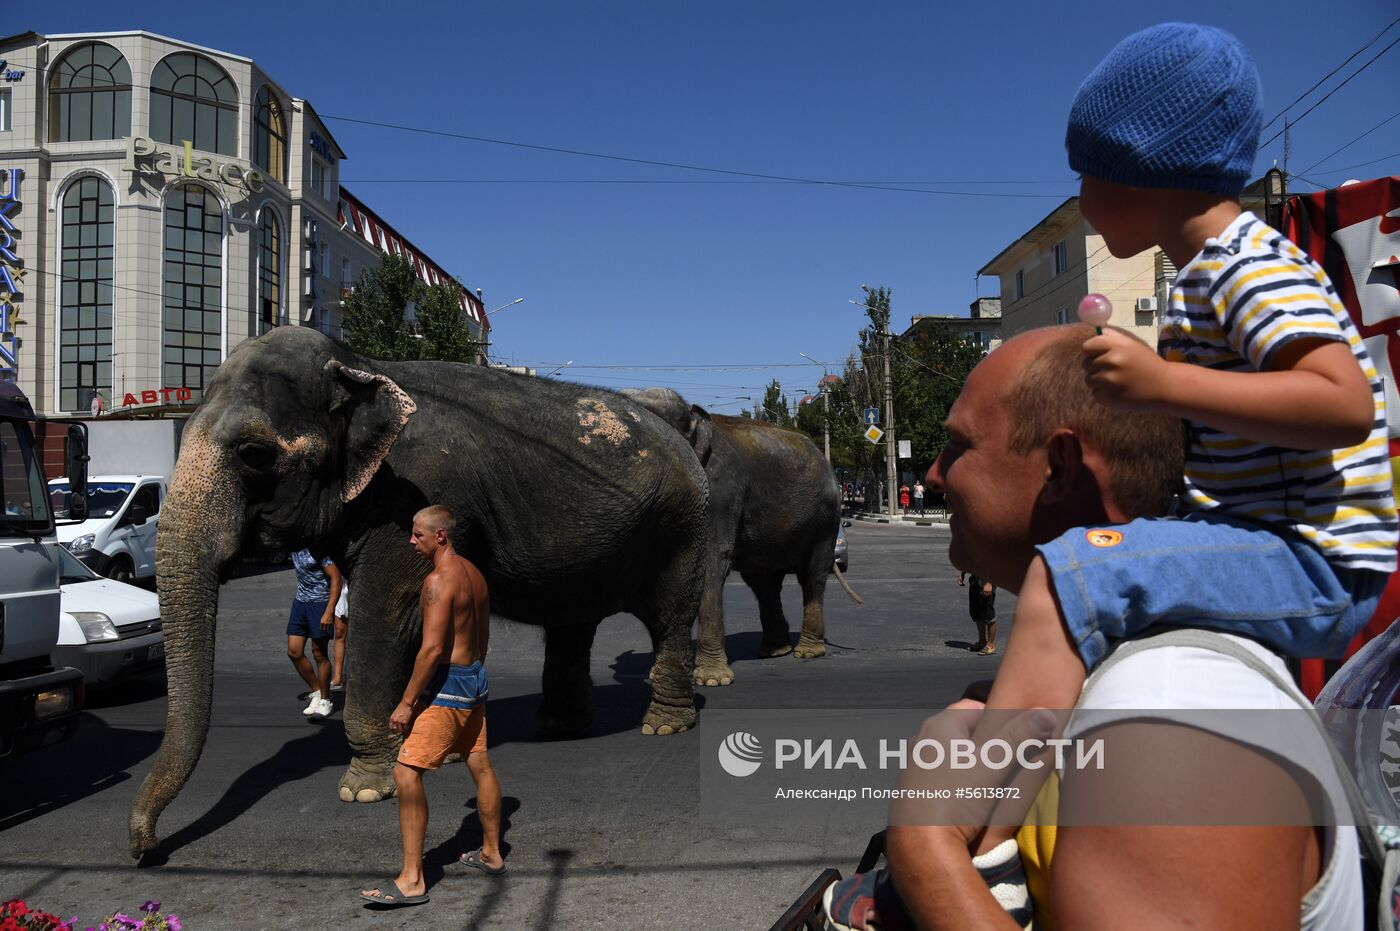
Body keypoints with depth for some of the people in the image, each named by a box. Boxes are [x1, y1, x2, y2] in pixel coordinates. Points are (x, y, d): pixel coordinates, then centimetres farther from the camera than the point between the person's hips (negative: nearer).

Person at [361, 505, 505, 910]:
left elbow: (432, 648, -24)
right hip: (474, 678, 10)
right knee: (481, 766, 18)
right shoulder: (473, 573, 10)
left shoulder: (439, 580, -19)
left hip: (447, 684, -10)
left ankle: (412, 880, -5)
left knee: (406, 772, -7)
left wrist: (407, 702, -19)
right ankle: (491, 854, 33)